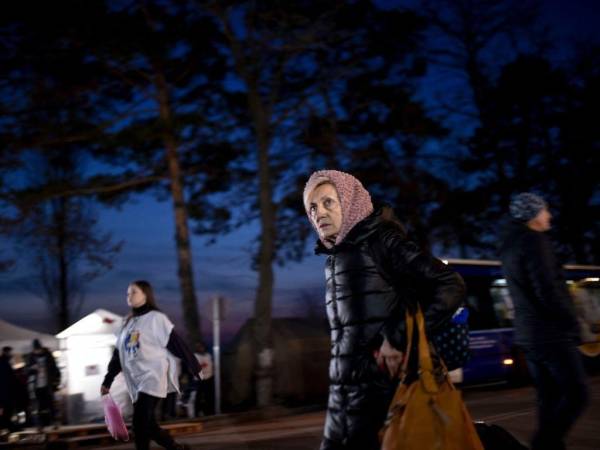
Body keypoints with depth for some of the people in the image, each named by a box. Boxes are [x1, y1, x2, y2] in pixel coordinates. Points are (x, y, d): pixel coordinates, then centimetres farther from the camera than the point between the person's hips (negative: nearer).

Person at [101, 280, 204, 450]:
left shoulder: (156, 318, -3)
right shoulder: (128, 323, 18)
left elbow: (177, 343, -7)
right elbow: (118, 354, 20)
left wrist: (194, 367, -10)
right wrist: (107, 381, 19)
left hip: (153, 378, -7)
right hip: (136, 383, 7)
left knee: (140, 423, -15)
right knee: (148, 426, 7)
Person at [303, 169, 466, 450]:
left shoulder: (380, 240, -8)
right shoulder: (334, 257, 13)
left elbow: (450, 287, -15)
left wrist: (399, 338, -17)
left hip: (383, 388, -7)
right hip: (344, 393, 7)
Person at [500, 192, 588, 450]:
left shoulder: (510, 245, 15)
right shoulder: (534, 240, -14)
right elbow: (547, 291, -20)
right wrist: (573, 322, -9)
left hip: (528, 334, 9)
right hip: (551, 332, -9)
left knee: (549, 398, 12)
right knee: (576, 394, -4)